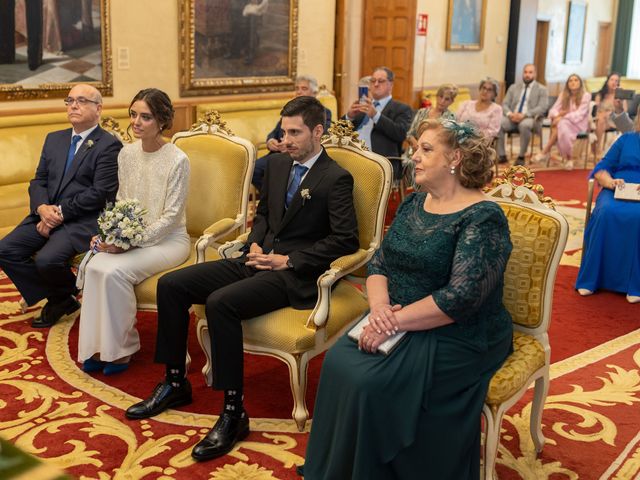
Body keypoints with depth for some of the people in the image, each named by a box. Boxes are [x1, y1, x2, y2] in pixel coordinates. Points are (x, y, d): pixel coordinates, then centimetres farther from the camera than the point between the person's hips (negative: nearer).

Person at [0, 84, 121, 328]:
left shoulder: (109, 145, -6)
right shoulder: (54, 139, 17)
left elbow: (100, 193, -15)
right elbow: (38, 181, 13)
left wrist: (60, 213, -16)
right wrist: (42, 208, -9)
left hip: (83, 220, -7)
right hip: (46, 214, 7)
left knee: (47, 260, -28)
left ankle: (65, 294, 7)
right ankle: (57, 298, 6)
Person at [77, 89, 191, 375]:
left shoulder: (177, 160, -14)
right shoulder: (127, 154, 5)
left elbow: (171, 216, -15)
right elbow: (122, 202, 13)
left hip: (168, 240, -5)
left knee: (115, 271, -28)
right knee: (94, 267, -23)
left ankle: (122, 347, -8)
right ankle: (99, 345, -11)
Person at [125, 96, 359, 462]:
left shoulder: (336, 179, -8)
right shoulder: (277, 164, 14)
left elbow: (346, 240, -14)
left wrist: (288, 260, -15)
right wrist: (255, 244, 4)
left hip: (293, 275, -8)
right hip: (258, 260, 8)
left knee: (219, 302, -33)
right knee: (171, 285, -4)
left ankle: (234, 413, -23)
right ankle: (175, 383, 7)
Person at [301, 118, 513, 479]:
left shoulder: (483, 218, -15)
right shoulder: (413, 204, 10)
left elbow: (460, 297, -24)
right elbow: (380, 264, 7)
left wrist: (395, 321, -24)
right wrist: (380, 306, -14)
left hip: (456, 338, -7)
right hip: (396, 322, 7)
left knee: (371, 383, -24)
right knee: (338, 364, -15)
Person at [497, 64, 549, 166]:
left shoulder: (541, 89, 8)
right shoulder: (513, 87, 20)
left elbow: (542, 108, -5)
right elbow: (505, 104, 12)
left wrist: (524, 115, -19)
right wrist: (510, 114, -12)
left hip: (530, 119, -3)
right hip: (512, 118, 4)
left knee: (524, 125, -39)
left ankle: (521, 157, -25)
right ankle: (502, 155, -20)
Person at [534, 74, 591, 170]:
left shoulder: (586, 95, -5)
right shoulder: (563, 95, 8)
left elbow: (580, 114, -16)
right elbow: (553, 110, 1)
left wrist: (563, 118, -27)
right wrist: (558, 115, -24)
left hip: (579, 124, -4)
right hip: (564, 123, 4)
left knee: (561, 124, -34)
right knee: (557, 124, -33)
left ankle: (546, 152, -28)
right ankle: (567, 158, -32)